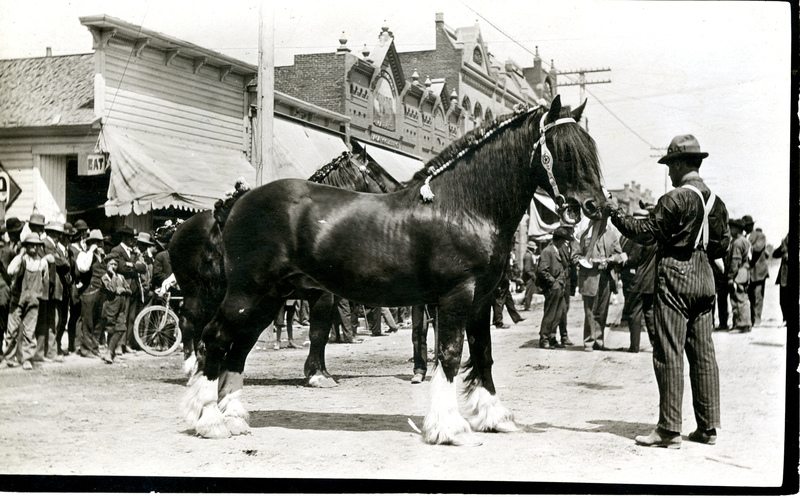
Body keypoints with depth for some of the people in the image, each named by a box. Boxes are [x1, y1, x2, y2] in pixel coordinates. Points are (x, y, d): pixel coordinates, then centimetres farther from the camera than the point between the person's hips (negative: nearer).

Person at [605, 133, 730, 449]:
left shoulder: (675, 199, -13)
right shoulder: (716, 202, 10)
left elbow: (647, 234, -13)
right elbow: (722, 244, 14)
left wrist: (615, 215, -4)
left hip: (675, 277, -8)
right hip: (704, 278, 8)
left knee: (669, 354, -5)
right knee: (703, 354, 10)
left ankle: (669, 430, -4)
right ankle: (708, 427, 14)